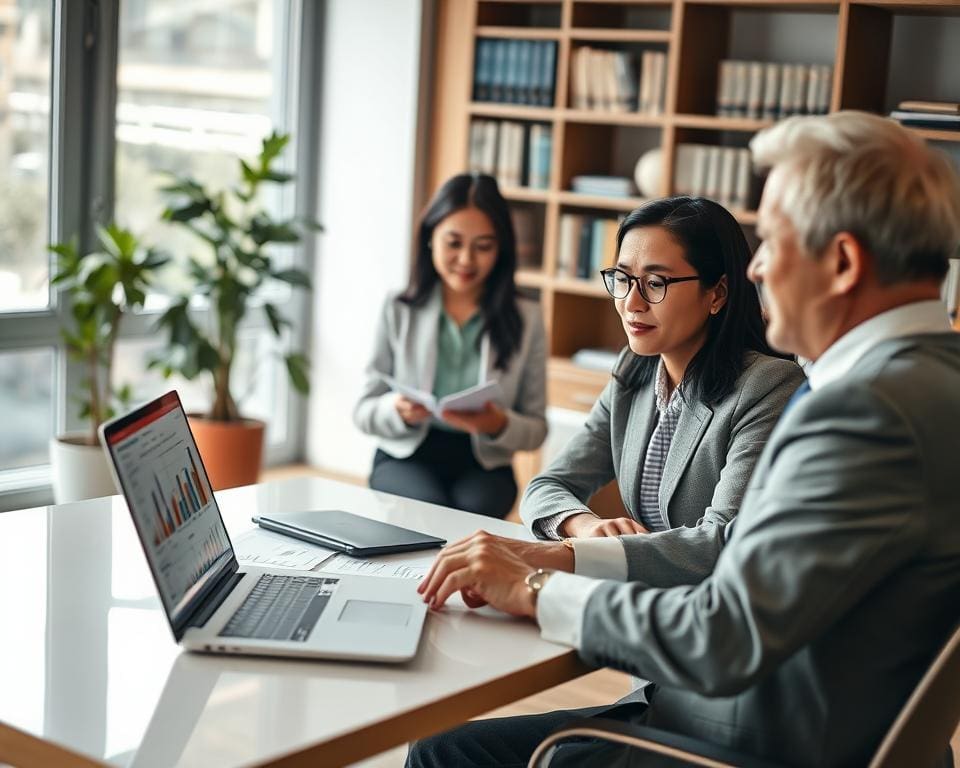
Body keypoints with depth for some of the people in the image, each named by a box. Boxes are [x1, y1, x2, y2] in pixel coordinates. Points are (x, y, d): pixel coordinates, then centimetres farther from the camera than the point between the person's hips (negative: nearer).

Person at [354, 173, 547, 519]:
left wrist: (498, 424, -19)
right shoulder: (398, 311, 3)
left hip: (483, 464, 0)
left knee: (473, 508, -32)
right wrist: (398, 410, -18)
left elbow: (536, 429, 4)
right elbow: (364, 412, 5)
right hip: (406, 456, 0)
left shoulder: (526, 319, 3)